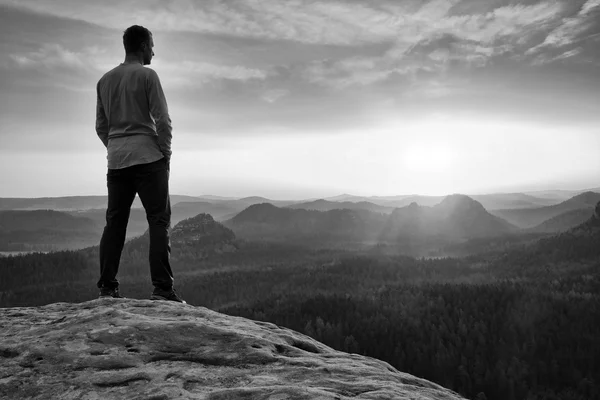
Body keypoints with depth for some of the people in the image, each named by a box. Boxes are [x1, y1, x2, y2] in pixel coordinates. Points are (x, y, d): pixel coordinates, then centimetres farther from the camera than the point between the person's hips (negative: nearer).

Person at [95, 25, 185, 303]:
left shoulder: (105, 80, 16)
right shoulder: (146, 75, -2)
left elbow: (101, 126, 16)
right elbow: (162, 120, -8)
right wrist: (166, 154, 0)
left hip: (116, 162, 6)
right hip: (147, 158, -6)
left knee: (115, 222, 7)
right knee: (159, 221, -5)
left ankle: (107, 288, 7)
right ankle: (162, 289, -10)